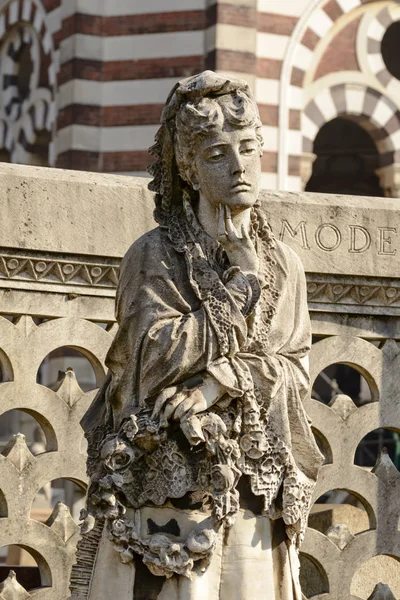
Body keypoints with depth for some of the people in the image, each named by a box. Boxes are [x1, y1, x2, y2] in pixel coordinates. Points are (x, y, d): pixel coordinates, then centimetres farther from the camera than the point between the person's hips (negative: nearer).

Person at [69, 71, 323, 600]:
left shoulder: (283, 264, 11)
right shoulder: (154, 256, -1)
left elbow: (295, 373, 6)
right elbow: (157, 354, -14)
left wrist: (222, 379, -12)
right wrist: (243, 287, -10)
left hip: (256, 493, 4)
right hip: (166, 490, -4)